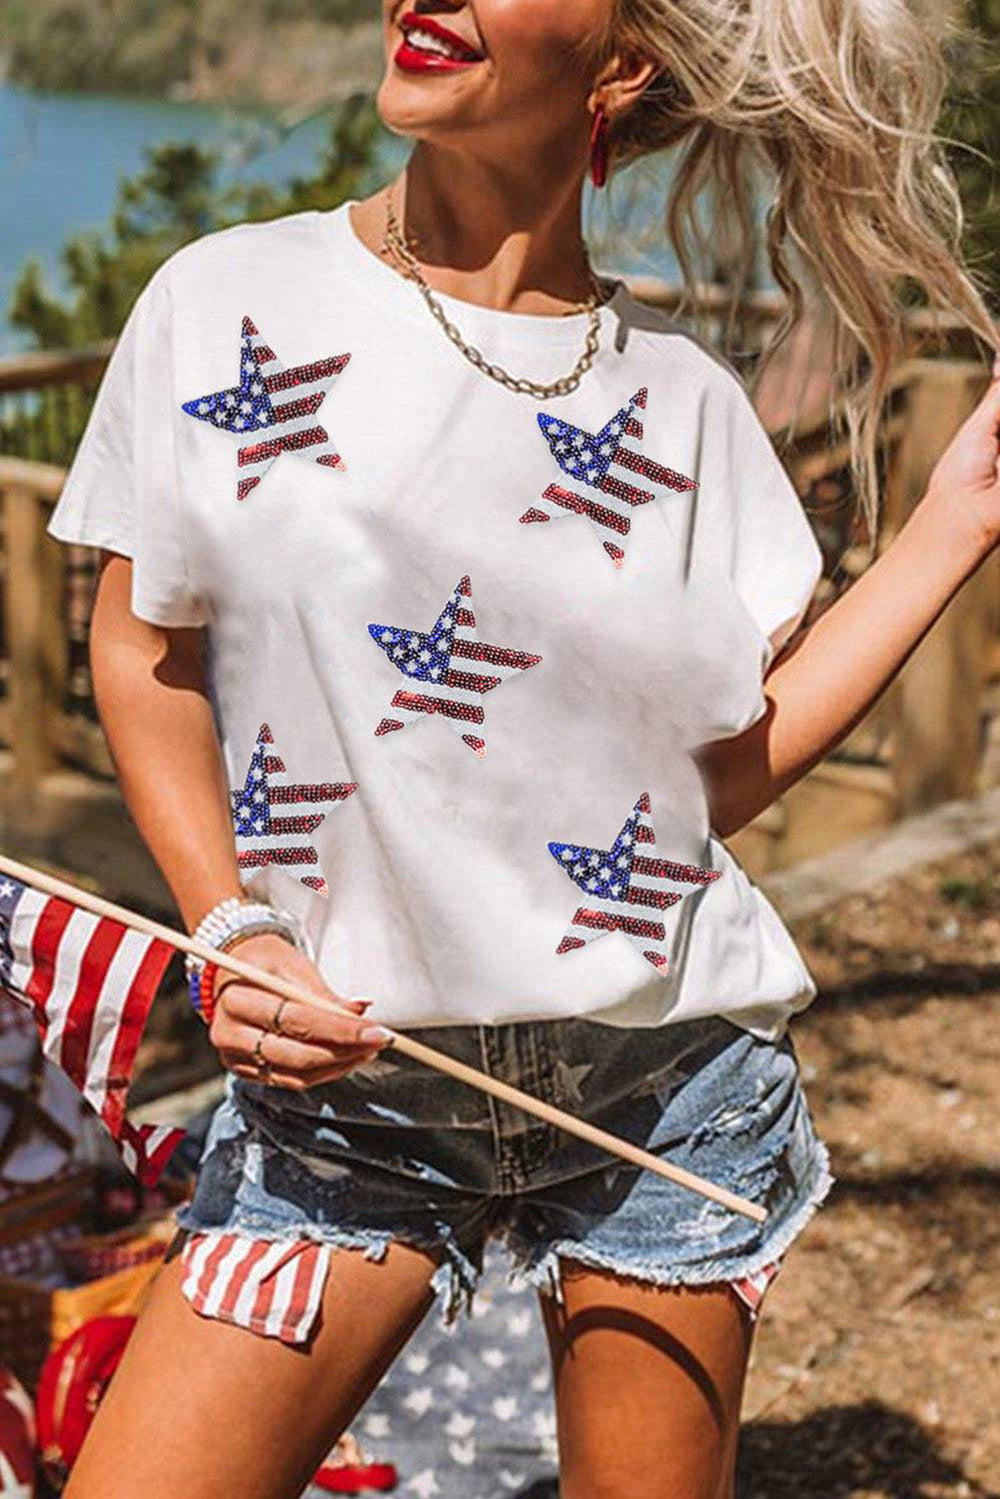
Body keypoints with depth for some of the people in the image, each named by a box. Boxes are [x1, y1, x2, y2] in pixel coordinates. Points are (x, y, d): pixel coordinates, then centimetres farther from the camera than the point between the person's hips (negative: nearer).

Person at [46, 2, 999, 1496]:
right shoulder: (225, 302, -2)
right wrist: (233, 933, -9)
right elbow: (144, 657, 5)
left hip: (669, 1086, 1)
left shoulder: (685, 399, 1)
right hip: (345, 1068, 0)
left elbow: (728, 768, 1)